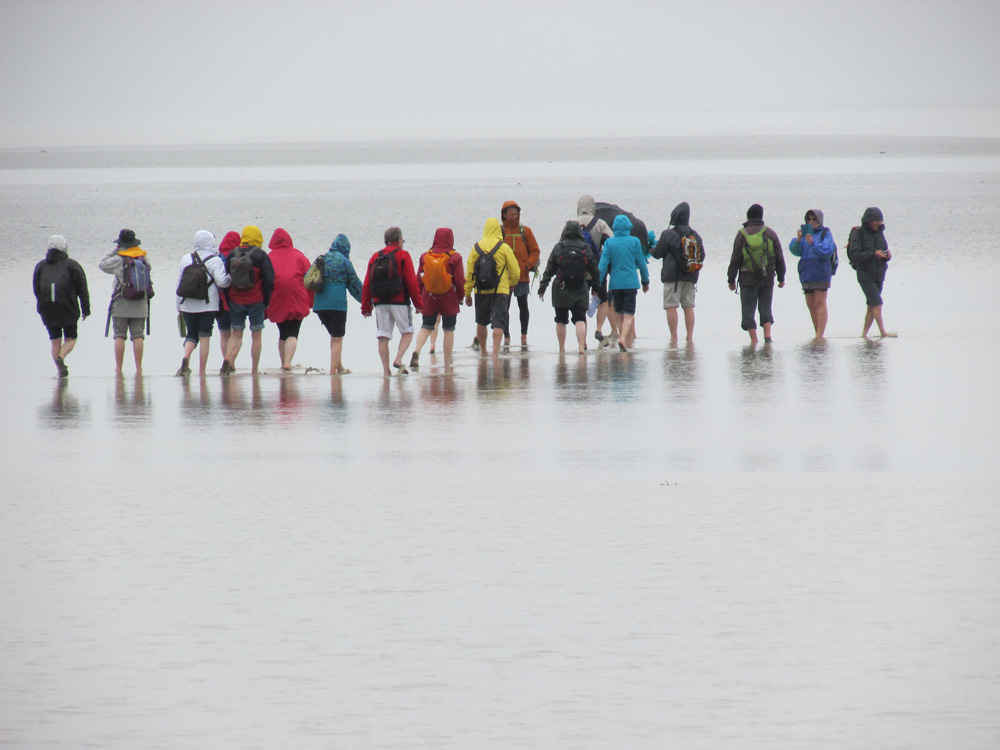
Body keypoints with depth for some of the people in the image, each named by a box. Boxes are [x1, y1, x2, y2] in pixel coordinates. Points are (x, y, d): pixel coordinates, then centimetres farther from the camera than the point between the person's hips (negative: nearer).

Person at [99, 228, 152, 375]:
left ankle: (118, 368, -1)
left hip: (121, 304, -3)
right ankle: (138, 367, -3)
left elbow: (103, 264, 2)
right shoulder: (144, 259, 2)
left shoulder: (119, 260, -9)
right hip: (140, 305, 3)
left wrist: (115, 251, 8)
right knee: (138, 335, 3)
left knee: (119, 336, 2)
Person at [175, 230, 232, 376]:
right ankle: (201, 371, 1)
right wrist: (231, 278, 6)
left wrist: (179, 306, 16)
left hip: (188, 305, 3)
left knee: (191, 334, 13)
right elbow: (221, 281, -16)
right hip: (208, 305, -3)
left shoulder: (186, 259, 7)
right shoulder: (215, 261, -5)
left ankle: (186, 357, -16)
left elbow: (179, 283, 10)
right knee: (204, 336, 3)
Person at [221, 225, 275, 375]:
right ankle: (255, 370, 9)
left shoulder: (232, 254, 4)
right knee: (256, 335, 8)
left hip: (235, 300, 2)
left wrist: (227, 301, 14)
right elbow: (268, 279, -7)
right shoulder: (260, 255, -6)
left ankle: (228, 359, -16)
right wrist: (266, 301, 1)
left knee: (236, 333, 10)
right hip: (255, 301, -2)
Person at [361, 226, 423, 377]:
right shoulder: (403, 255, -1)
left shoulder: (375, 257, 12)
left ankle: (386, 369, 0)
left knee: (383, 336, 4)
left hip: (380, 302, 4)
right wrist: (418, 304, -2)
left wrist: (366, 307, 14)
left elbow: (366, 284, 11)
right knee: (407, 332, 8)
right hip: (399, 301, -4)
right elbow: (411, 281, -7)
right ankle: (398, 359, -10)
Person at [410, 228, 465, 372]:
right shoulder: (454, 258, -8)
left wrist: (420, 297, 16)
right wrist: (461, 298, 7)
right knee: (449, 329, 8)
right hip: (449, 300, -2)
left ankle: (417, 350, -18)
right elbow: (460, 281, -7)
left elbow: (419, 280, 5)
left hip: (429, 299, 2)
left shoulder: (425, 256, 1)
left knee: (426, 327, 12)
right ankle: (447, 364, 8)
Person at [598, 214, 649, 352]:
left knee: (620, 314, 16)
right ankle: (623, 338, -25)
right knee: (628, 315, -5)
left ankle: (625, 339, 23)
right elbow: (641, 263, 3)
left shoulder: (609, 243, 0)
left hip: (615, 283, 2)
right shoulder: (634, 242, -3)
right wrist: (645, 281, 14)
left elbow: (603, 264, -4)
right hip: (631, 282, -2)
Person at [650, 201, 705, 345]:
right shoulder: (695, 235, 8)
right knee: (689, 307, 9)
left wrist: (652, 249, 19)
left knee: (671, 306, -4)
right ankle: (690, 337, 7)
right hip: (690, 277, 5)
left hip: (672, 277, -5)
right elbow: (702, 255, 14)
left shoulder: (668, 235, -9)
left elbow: (657, 253, -3)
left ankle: (674, 338, -8)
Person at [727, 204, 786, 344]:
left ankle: (754, 339, -4)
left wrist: (731, 279, 5)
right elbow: (779, 258, 7)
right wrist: (781, 277, 16)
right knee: (765, 308, 10)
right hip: (767, 278, 2)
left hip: (748, 279, -2)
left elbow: (735, 259, -2)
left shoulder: (742, 234, -2)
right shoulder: (770, 233, 4)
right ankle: (767, 335, -7)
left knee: (748, 310, 2)